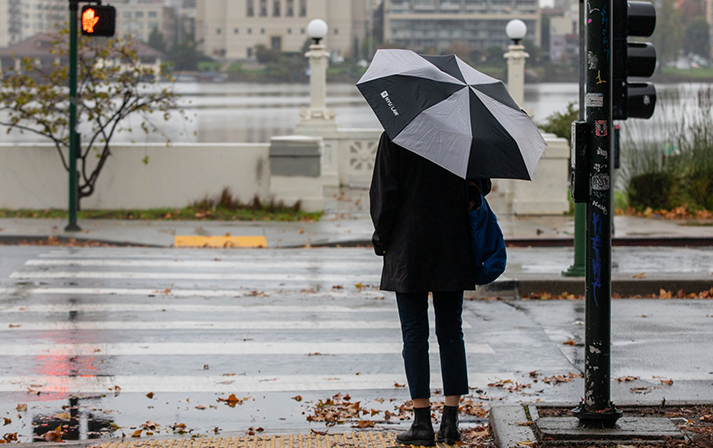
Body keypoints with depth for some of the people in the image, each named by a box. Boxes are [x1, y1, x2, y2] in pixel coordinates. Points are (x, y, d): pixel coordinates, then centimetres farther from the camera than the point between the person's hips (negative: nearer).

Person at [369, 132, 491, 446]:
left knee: (414, 333, 1)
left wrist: (381, 235, 2)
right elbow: (481, 183, 7)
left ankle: (423, 423, -2)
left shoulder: (394, 136, -6)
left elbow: (385, 191, -9)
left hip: (408, 246, -3)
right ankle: (450, 421, 6)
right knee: (451, 332, 9)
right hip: (453, 249, 3)